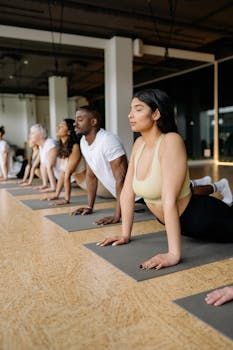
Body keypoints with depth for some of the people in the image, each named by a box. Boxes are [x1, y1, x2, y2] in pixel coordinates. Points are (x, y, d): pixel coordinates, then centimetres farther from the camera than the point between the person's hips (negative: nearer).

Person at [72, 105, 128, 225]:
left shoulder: (108, 140, -26)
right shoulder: (83, 142, -1)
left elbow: (121, 178, -29)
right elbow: (91, 175, 8)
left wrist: (117, 216, -30)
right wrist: (90, 207, 6)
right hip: (120, 196, 7)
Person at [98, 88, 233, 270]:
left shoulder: (171, 141, -28)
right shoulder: (139, 144, -6)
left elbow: (170, 201, -35)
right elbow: (128, 192, -4)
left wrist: (174, 254, -35)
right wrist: (125, 235, -3)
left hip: (202, 218, -7)